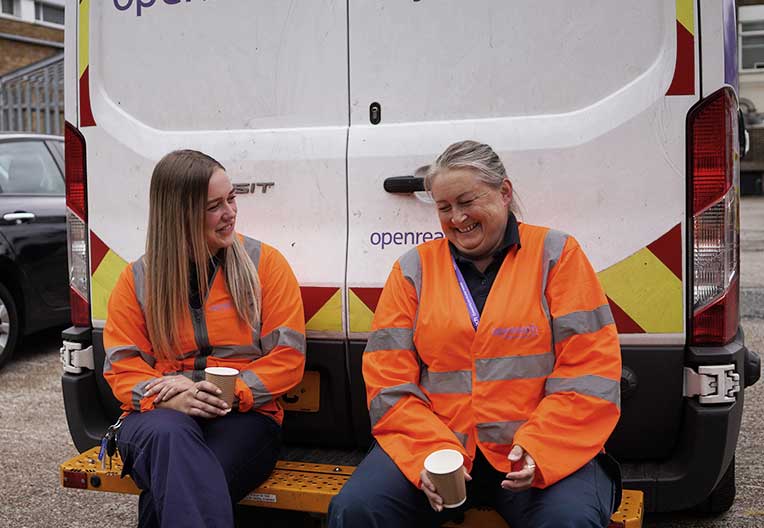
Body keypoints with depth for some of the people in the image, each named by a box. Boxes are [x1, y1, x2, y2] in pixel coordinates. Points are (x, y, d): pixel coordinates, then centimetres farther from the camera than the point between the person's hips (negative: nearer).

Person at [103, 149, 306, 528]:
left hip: (244, 415, -2)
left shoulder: (265, 263, 5)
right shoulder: (137, 279, 10)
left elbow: (287, 358, 0)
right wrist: (168, 396, -16)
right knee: (170, 434, -37)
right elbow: (122, 367, 6)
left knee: (170, 491, -34)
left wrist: (231, 393, -16)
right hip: (161, 415, 2)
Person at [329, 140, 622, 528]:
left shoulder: (555, 253, 4)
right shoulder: (415, 268, 9)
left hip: (538, 449, -1)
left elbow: (589, 370, -2)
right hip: (429, 443, 2)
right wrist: (434, 452, -11)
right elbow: (389, 380, 4)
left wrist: (537, 449, -14)